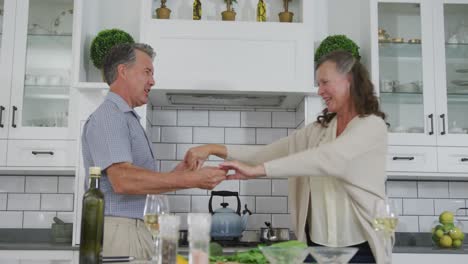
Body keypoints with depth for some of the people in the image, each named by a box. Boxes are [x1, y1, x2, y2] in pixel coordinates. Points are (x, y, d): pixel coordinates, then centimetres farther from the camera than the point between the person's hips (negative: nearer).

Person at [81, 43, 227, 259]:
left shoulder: (128, 119, 20)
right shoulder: (108, 116, -10)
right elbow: (123, 180, -25)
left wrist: (174, 176, 4)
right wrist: (191, 180, -24)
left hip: (138, 231, 9)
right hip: (119, 230, -9)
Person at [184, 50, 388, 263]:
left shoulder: (372, 125, -9)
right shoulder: (318, 129, 10)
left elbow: (327, 158, -25)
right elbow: (267, 153, 5)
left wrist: (257, 170, -30)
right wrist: (214, 149, -7)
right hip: (317, 245, 5)